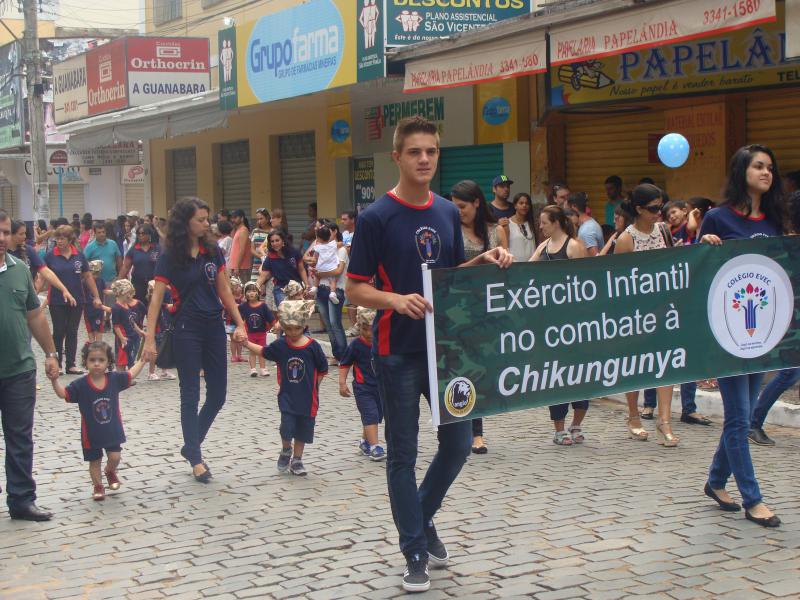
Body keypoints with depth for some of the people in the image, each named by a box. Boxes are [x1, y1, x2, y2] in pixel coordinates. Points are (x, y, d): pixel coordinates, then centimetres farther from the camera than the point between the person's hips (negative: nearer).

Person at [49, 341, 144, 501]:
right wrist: (54, 380, -34)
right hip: (91, 433, -1)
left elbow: (131, 375, 6)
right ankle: (98, 486, 32)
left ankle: (110, 472, 32)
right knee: (95, 461, 11)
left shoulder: (114, 379, -8)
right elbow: (63, 393, -18)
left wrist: (143, 360, 7)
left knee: (115, 457, -2)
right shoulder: (81, 385, -16)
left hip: (113, 430, 1)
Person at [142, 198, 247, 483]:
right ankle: (196, 459, 10)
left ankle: (191, 446, 25)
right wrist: (150, 338, -16)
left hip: (214, 328, 5)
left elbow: (225, 291, 8)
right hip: (186, 331, -5)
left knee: (218, 395, 8)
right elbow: (156, 298, -10)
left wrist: (239, 324, 2)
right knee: (191, 395, 2)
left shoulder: (212, 251, 3)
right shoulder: (170, 256, -9)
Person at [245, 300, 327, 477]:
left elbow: (322, 369, -2)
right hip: (287, 395, 1)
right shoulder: (280, 345, -3)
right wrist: (246, 343, 7)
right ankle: (286, 451, 20)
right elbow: (264, 351, 15)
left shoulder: (312, 346, -12)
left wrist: (313, 386, -2)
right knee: (287, 428, -11)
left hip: (307, 397, 0)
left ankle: (296, 460, 28)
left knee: (302, 430, 10)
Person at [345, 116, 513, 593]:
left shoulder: (449, 213, 8)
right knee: (403, 454, 4)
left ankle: (424, 515, 35)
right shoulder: (376, 218, -9)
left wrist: (485, 260, -1)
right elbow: (355, 289, -8)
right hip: (399, 352, -5)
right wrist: (397, 300, -26)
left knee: (459, 443, 10)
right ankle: (416, 552, 15)